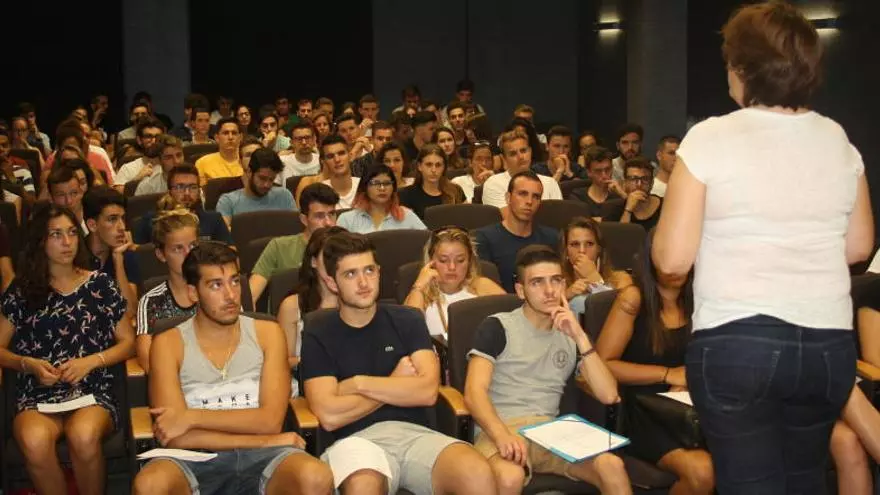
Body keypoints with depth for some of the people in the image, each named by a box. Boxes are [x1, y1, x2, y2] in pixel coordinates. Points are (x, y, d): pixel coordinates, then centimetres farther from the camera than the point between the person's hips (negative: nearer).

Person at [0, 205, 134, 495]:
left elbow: (128, 342, 10)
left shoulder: (100, 284, 10)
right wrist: (28, 364, -6)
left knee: (83, 436, -36)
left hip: (93, 390, -1)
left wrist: (90, 361, -7)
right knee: (34, 441, -35)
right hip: (37, 392, 1)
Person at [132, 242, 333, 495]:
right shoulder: (168, 343, 4)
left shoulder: (267, 333, 9)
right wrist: (266, 441, -10)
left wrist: (192, 417, -11)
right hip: (198, 456, 0)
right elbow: (176, 437, -7)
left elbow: (270, 421, -2)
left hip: (262, 454, 1)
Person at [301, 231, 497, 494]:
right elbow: (329, 416, -7)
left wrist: (358, 383, -4)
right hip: (358, 439, -2)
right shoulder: (318, 332, 6)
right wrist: (395, 384, 2)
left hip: (414, 433, 3)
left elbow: (427, 391, -1)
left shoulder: (406, 319, 13)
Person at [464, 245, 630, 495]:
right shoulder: (497, 327, 5)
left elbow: (608, 395, 5)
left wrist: (580, 337, -4)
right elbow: (474, 392, -9)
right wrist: (502, 435, -28)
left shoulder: (570, 334, 18)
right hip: (500, 430, -3)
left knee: (612, 465, -25)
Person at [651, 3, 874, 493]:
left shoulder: (711, 138, -9)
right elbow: (859, 246, 12)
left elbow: (672, 258, -10)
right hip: (829, 343, 5)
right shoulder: (838, 141, 4)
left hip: (735, 341, -5)